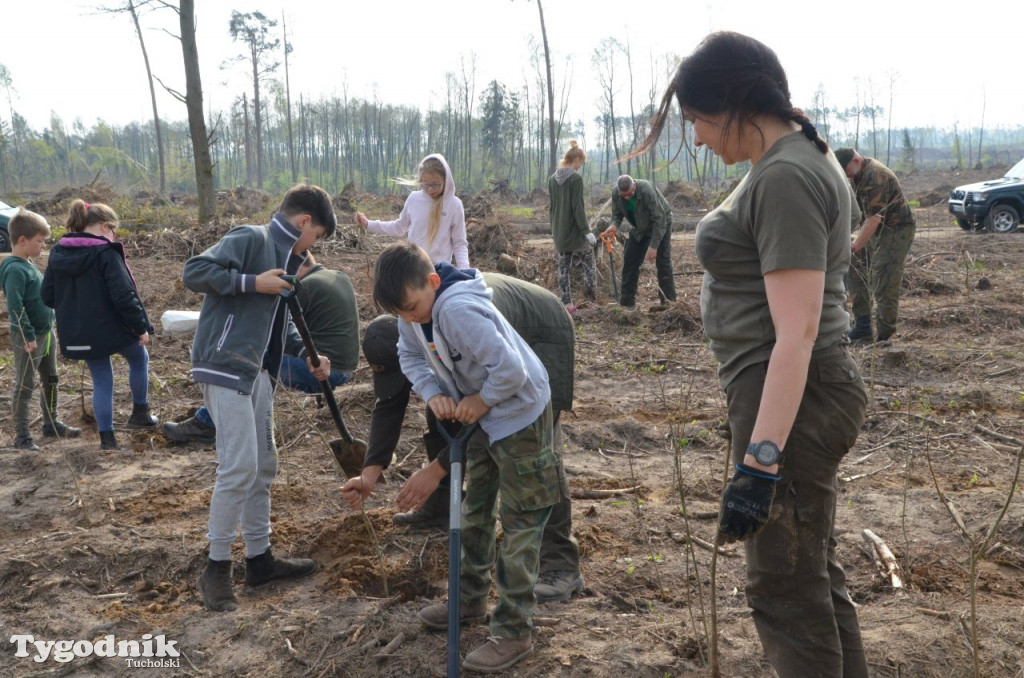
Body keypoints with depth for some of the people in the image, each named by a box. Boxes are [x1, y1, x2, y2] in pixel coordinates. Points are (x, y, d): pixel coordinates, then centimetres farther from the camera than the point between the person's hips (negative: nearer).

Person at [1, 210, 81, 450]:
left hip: (46, 333, 9)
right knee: (24, 387, 0)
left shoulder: (29, 265, 10)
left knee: (50, 381, 18)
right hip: (28, 338, -9)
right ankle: (21, 435, 7)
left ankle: (51, 423, 32)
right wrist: (29, 336, -24)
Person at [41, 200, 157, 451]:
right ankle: (140, 413, 29)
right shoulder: (106, 253, -17)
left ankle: (107, 436, 17)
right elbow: (124, 295, -22)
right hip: (112, 328, -5)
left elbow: (48, 296, 8)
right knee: (139, 358, 24)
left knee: (101, 382, 17)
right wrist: (141, 326, -13)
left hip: (78, 334, 6)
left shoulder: (58, 253, 4)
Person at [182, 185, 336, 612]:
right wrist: (252, 282, -20)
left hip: (258, 373, 10)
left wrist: (308, 355, 10)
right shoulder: (250, 239, -9)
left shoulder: (286, 259, 19)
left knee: (263, 467, 14)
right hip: (226, 367, -10)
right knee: (239, 467, -11)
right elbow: (194, 272, -18)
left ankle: (259, 558, 26)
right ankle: (217, 568, 2)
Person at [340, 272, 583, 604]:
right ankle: (439, 508, 25)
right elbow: (390, 405, -12)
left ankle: (561, 567, -17)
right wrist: (371, 471, -21)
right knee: (441, 409, 5)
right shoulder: (397, 333, -18)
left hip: (541, 337, -8)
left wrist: (436, 469, -36)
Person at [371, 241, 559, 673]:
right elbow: (410, 356, 8)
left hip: (519, 413, -9)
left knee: (520, 524, -1)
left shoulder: (459, 311, -34)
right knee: (474, 511, 20)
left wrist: (481, 400, -20)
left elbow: (511, 370, -37)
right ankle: (471, 599, 36)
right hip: (482, 415, 9)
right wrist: (434, 393, -9)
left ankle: (514, 633, 6)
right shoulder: (416, 308, -7)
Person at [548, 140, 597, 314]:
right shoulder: (576, 178, -13)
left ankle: (567, 304, 6)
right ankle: (591, 296, 14)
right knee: (589, 263, 11)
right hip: (575, 231, -6)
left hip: (559, 233, 6)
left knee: (564, 267, 7)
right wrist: (586, 230, -15)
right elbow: (578, 207, -17)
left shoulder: (552, 179, 7)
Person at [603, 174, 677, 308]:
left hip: (661, 223, -5)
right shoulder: (615, 193, -20)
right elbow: (617, 214, -6)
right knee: (629, 261, 0)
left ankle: (669, 301, -6)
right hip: (639, 228, 5)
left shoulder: (647, 191, -36)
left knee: (663, 262, -11)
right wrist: (614, 225, -31)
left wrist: (653, 246, -33)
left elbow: (659, 219, -32)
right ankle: (626, 302, 6)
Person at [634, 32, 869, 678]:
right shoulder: (797, 156, 12)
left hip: (790, 401, -10)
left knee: (786, 588, 4)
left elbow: (797, 331, -26)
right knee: (818, 575, 21)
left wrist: (759, 464, -27)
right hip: (796, 394, 10)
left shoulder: (786, 179, -20)